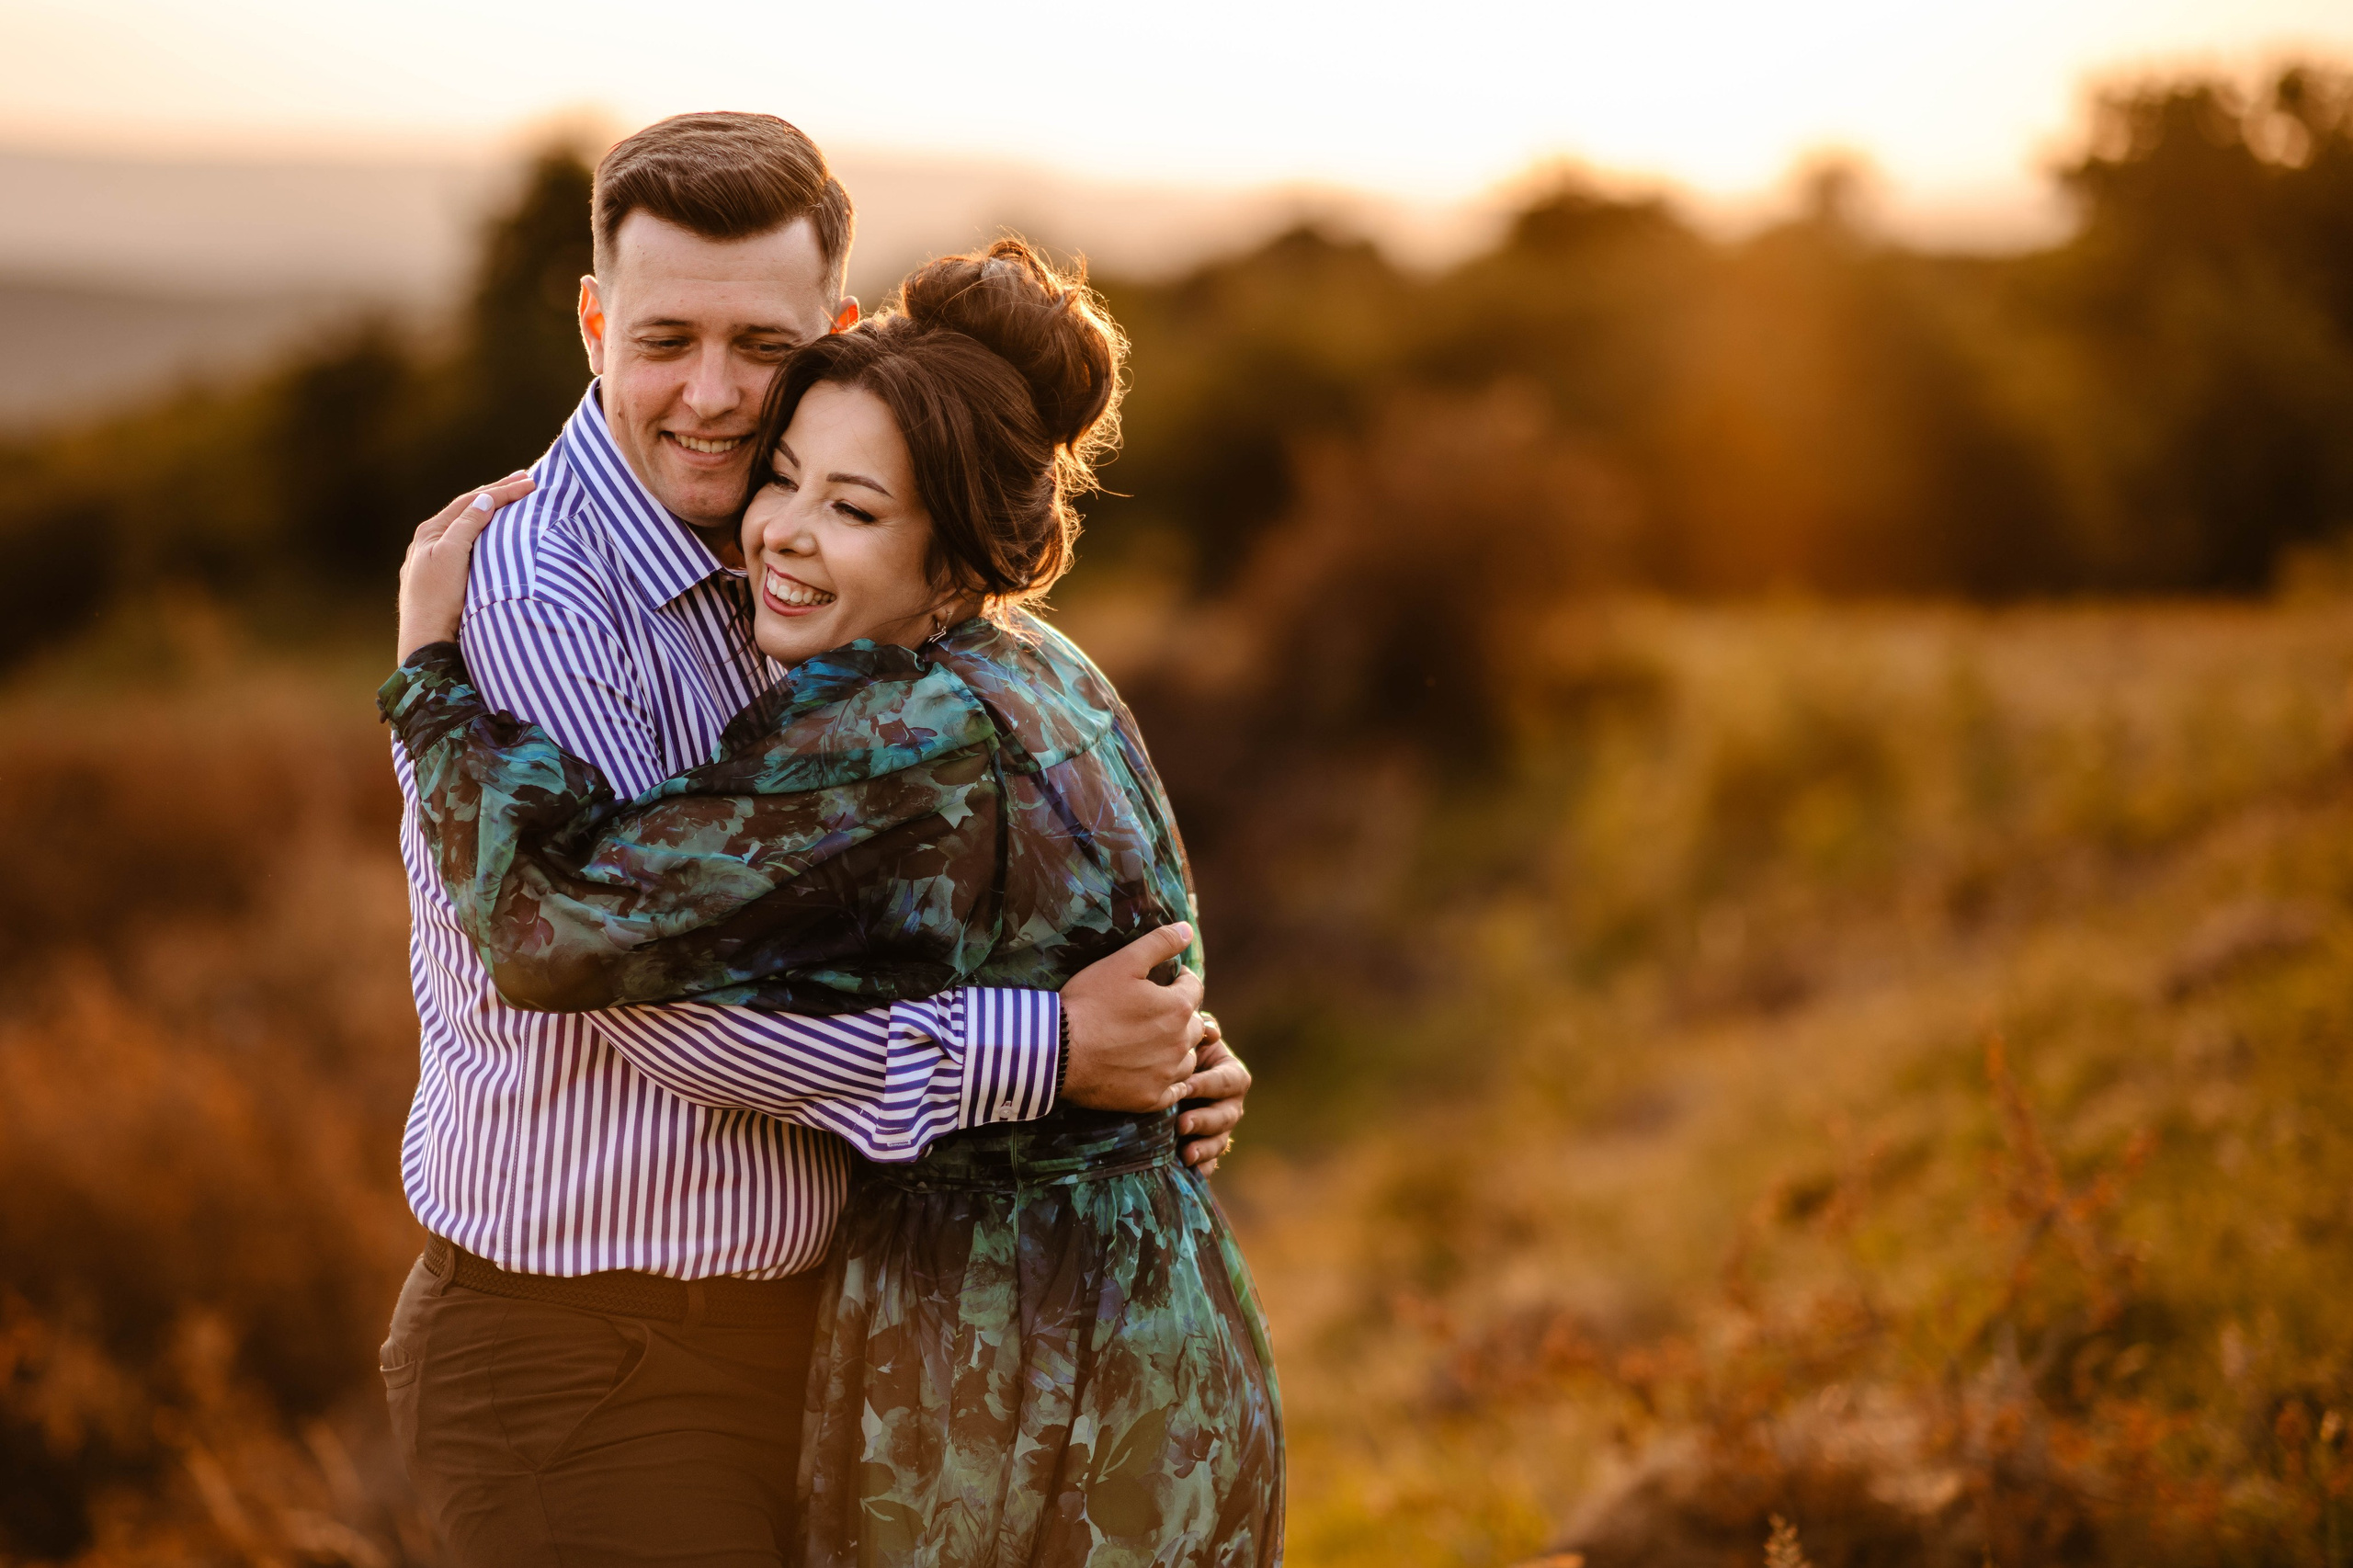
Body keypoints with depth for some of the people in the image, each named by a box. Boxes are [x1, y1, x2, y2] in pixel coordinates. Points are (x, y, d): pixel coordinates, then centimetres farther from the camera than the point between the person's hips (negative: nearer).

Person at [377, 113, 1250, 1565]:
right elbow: (662, 996, -24)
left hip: (782, 1327, 8)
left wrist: (1157, 1065, -5)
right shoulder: (524, 593, -20)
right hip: (587, 1377, -8)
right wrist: (1045, 1050, -22)